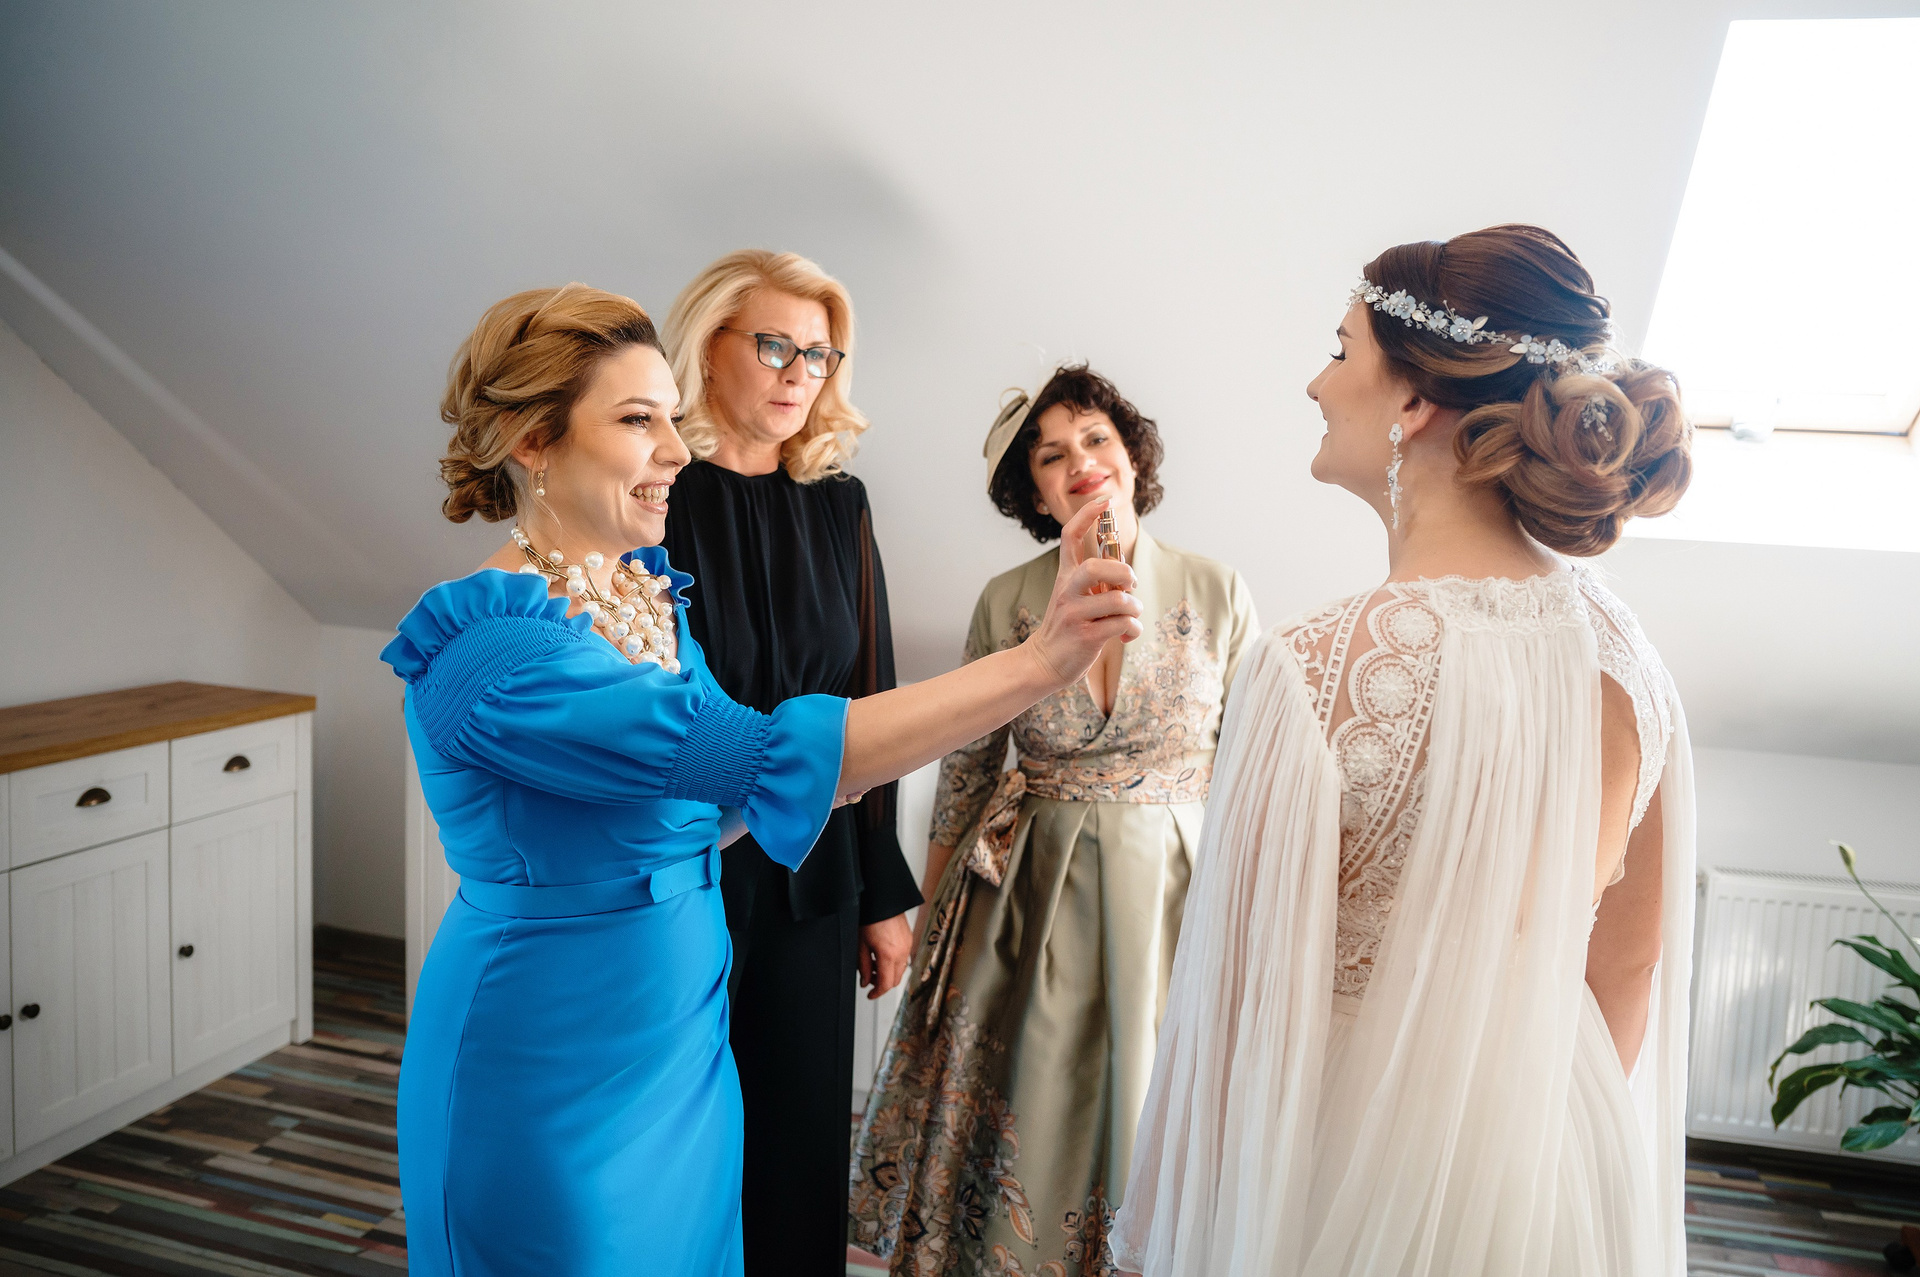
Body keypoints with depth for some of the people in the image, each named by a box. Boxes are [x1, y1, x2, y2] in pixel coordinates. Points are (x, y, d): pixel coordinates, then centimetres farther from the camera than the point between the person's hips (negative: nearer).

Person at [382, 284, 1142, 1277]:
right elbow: (762, 757, -35)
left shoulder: (651, 590, 2)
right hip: (555, 1071, -7)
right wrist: (1035, 665, -36)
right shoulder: (489, 647, -25)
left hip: (684, 1033, 8)